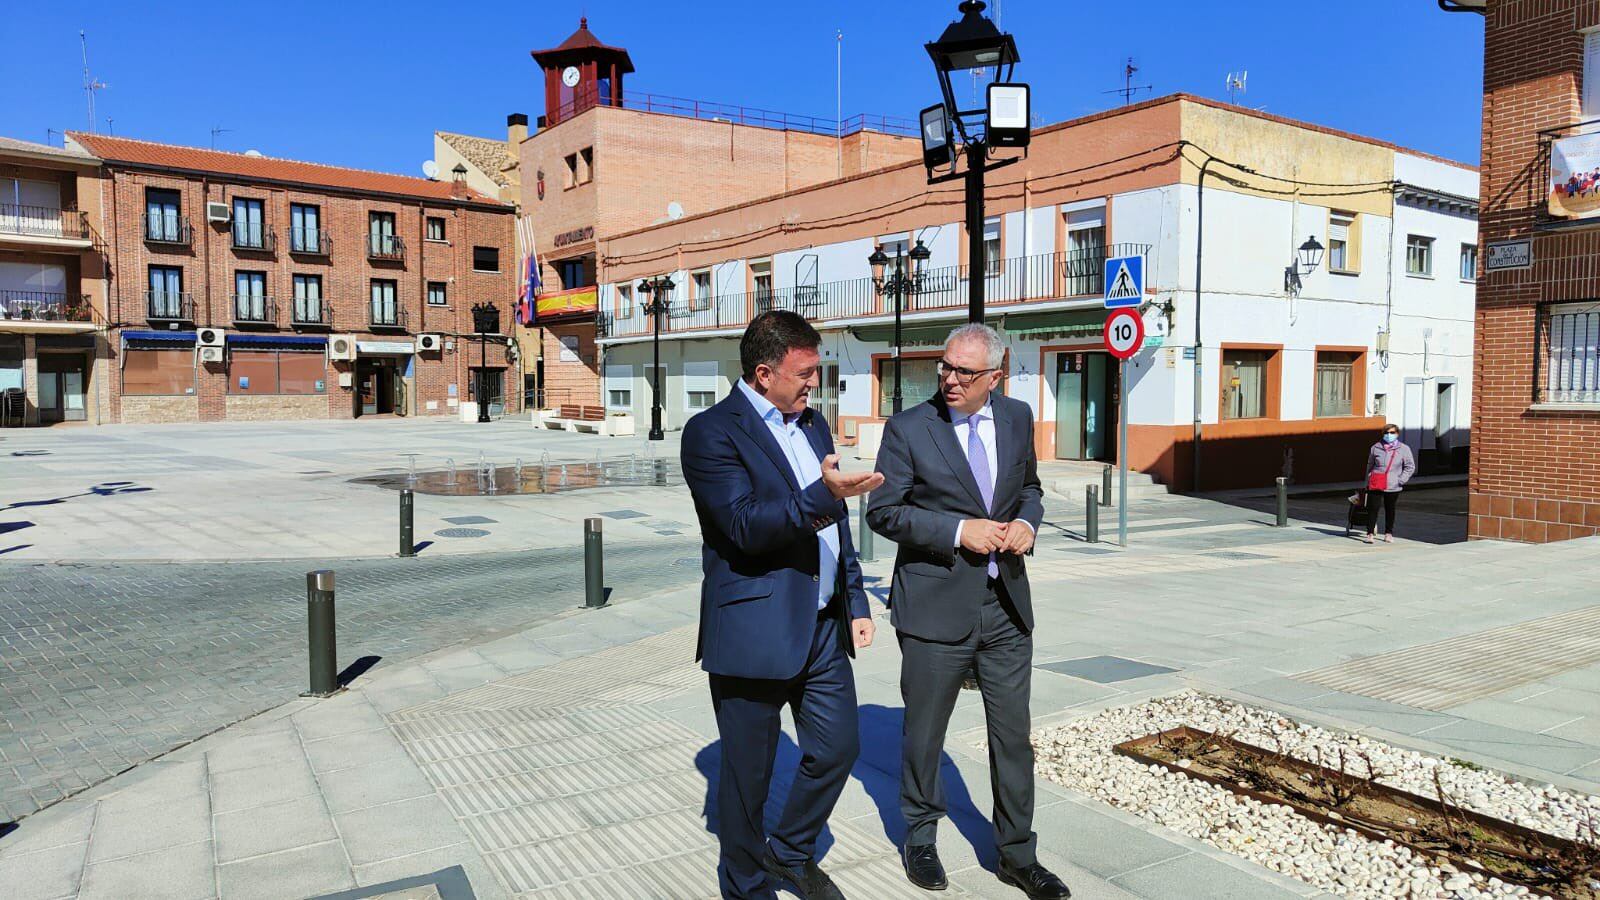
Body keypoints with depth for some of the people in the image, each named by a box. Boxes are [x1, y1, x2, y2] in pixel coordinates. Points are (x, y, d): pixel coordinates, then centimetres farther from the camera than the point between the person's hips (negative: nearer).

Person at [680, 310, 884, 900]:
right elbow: (745, 525, -23)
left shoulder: (813, 424, 13)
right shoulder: (712, 432, -12)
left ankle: (791, 852, 39)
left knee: (838, 747, 14)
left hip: (824, 629, 7)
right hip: (753, 632, -7)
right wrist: (821, 495, -34)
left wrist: (856, 601, 16)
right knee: (748, 774, 9)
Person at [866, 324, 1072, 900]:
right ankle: (920, 839, 34)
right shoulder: (908, 429, -8)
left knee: (1014, 735, 10)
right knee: (924, 733, 11)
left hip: (1006, 603, 4)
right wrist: (959, 530, -18)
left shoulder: (1017, 419, 5)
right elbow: (883, 511, -9)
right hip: (935, 606, -3)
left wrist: (1026, 522, -3)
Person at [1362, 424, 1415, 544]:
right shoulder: (1376, 447, 5)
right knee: (1372, 508, -7)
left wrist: (1401, 480, -5)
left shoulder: (1404, 449, 2)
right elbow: (1370, 465, 14)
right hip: (1375, 484, 0)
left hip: (1392, 486, 0)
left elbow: (1410, 467, 6)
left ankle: (1388, 533, 24)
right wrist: (1367, 482, 11)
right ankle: (1369, 533, -5)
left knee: (1390, 510, 12)